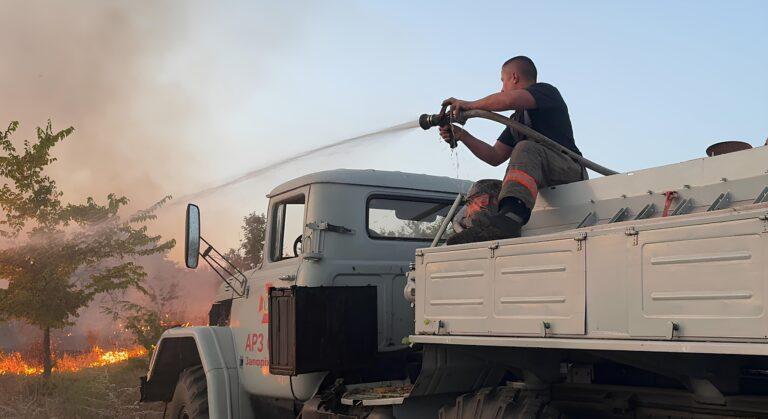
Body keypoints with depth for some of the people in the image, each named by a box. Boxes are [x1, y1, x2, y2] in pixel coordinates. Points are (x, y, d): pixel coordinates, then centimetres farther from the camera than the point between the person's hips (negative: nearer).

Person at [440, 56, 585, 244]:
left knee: (526, 149, -34)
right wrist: (461, 135, 17)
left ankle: (510, 218, -60)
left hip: (570, 172, -9)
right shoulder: (517, 119, 30)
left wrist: (469, 105, -5)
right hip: (543, 187, 9)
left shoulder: (546, 91, 4)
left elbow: (509, 100, -19)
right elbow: (495, 157, 24)